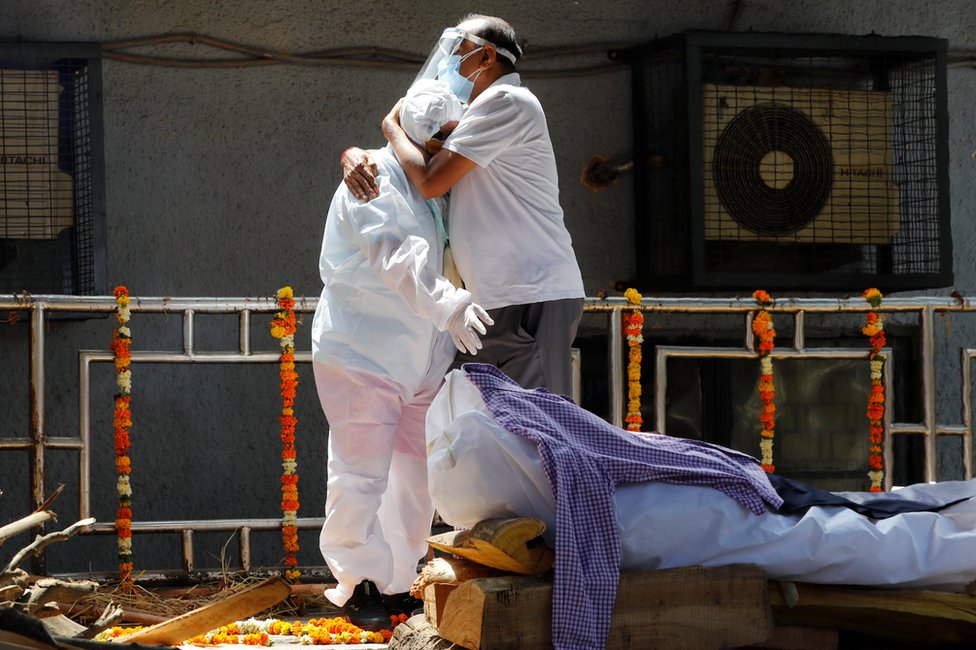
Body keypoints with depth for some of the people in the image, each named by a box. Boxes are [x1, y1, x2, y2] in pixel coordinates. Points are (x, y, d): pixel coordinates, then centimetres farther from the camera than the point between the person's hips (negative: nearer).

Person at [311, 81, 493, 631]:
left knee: (417, 472, 11)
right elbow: (398, 256, -31)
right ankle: (357, 583, 5)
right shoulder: (376, 179, -14)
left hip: (420, 358, 9)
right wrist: (448, 304, -44)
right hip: (362, 353, -8)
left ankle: (402, 579, 21)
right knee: (362, 473, -5)